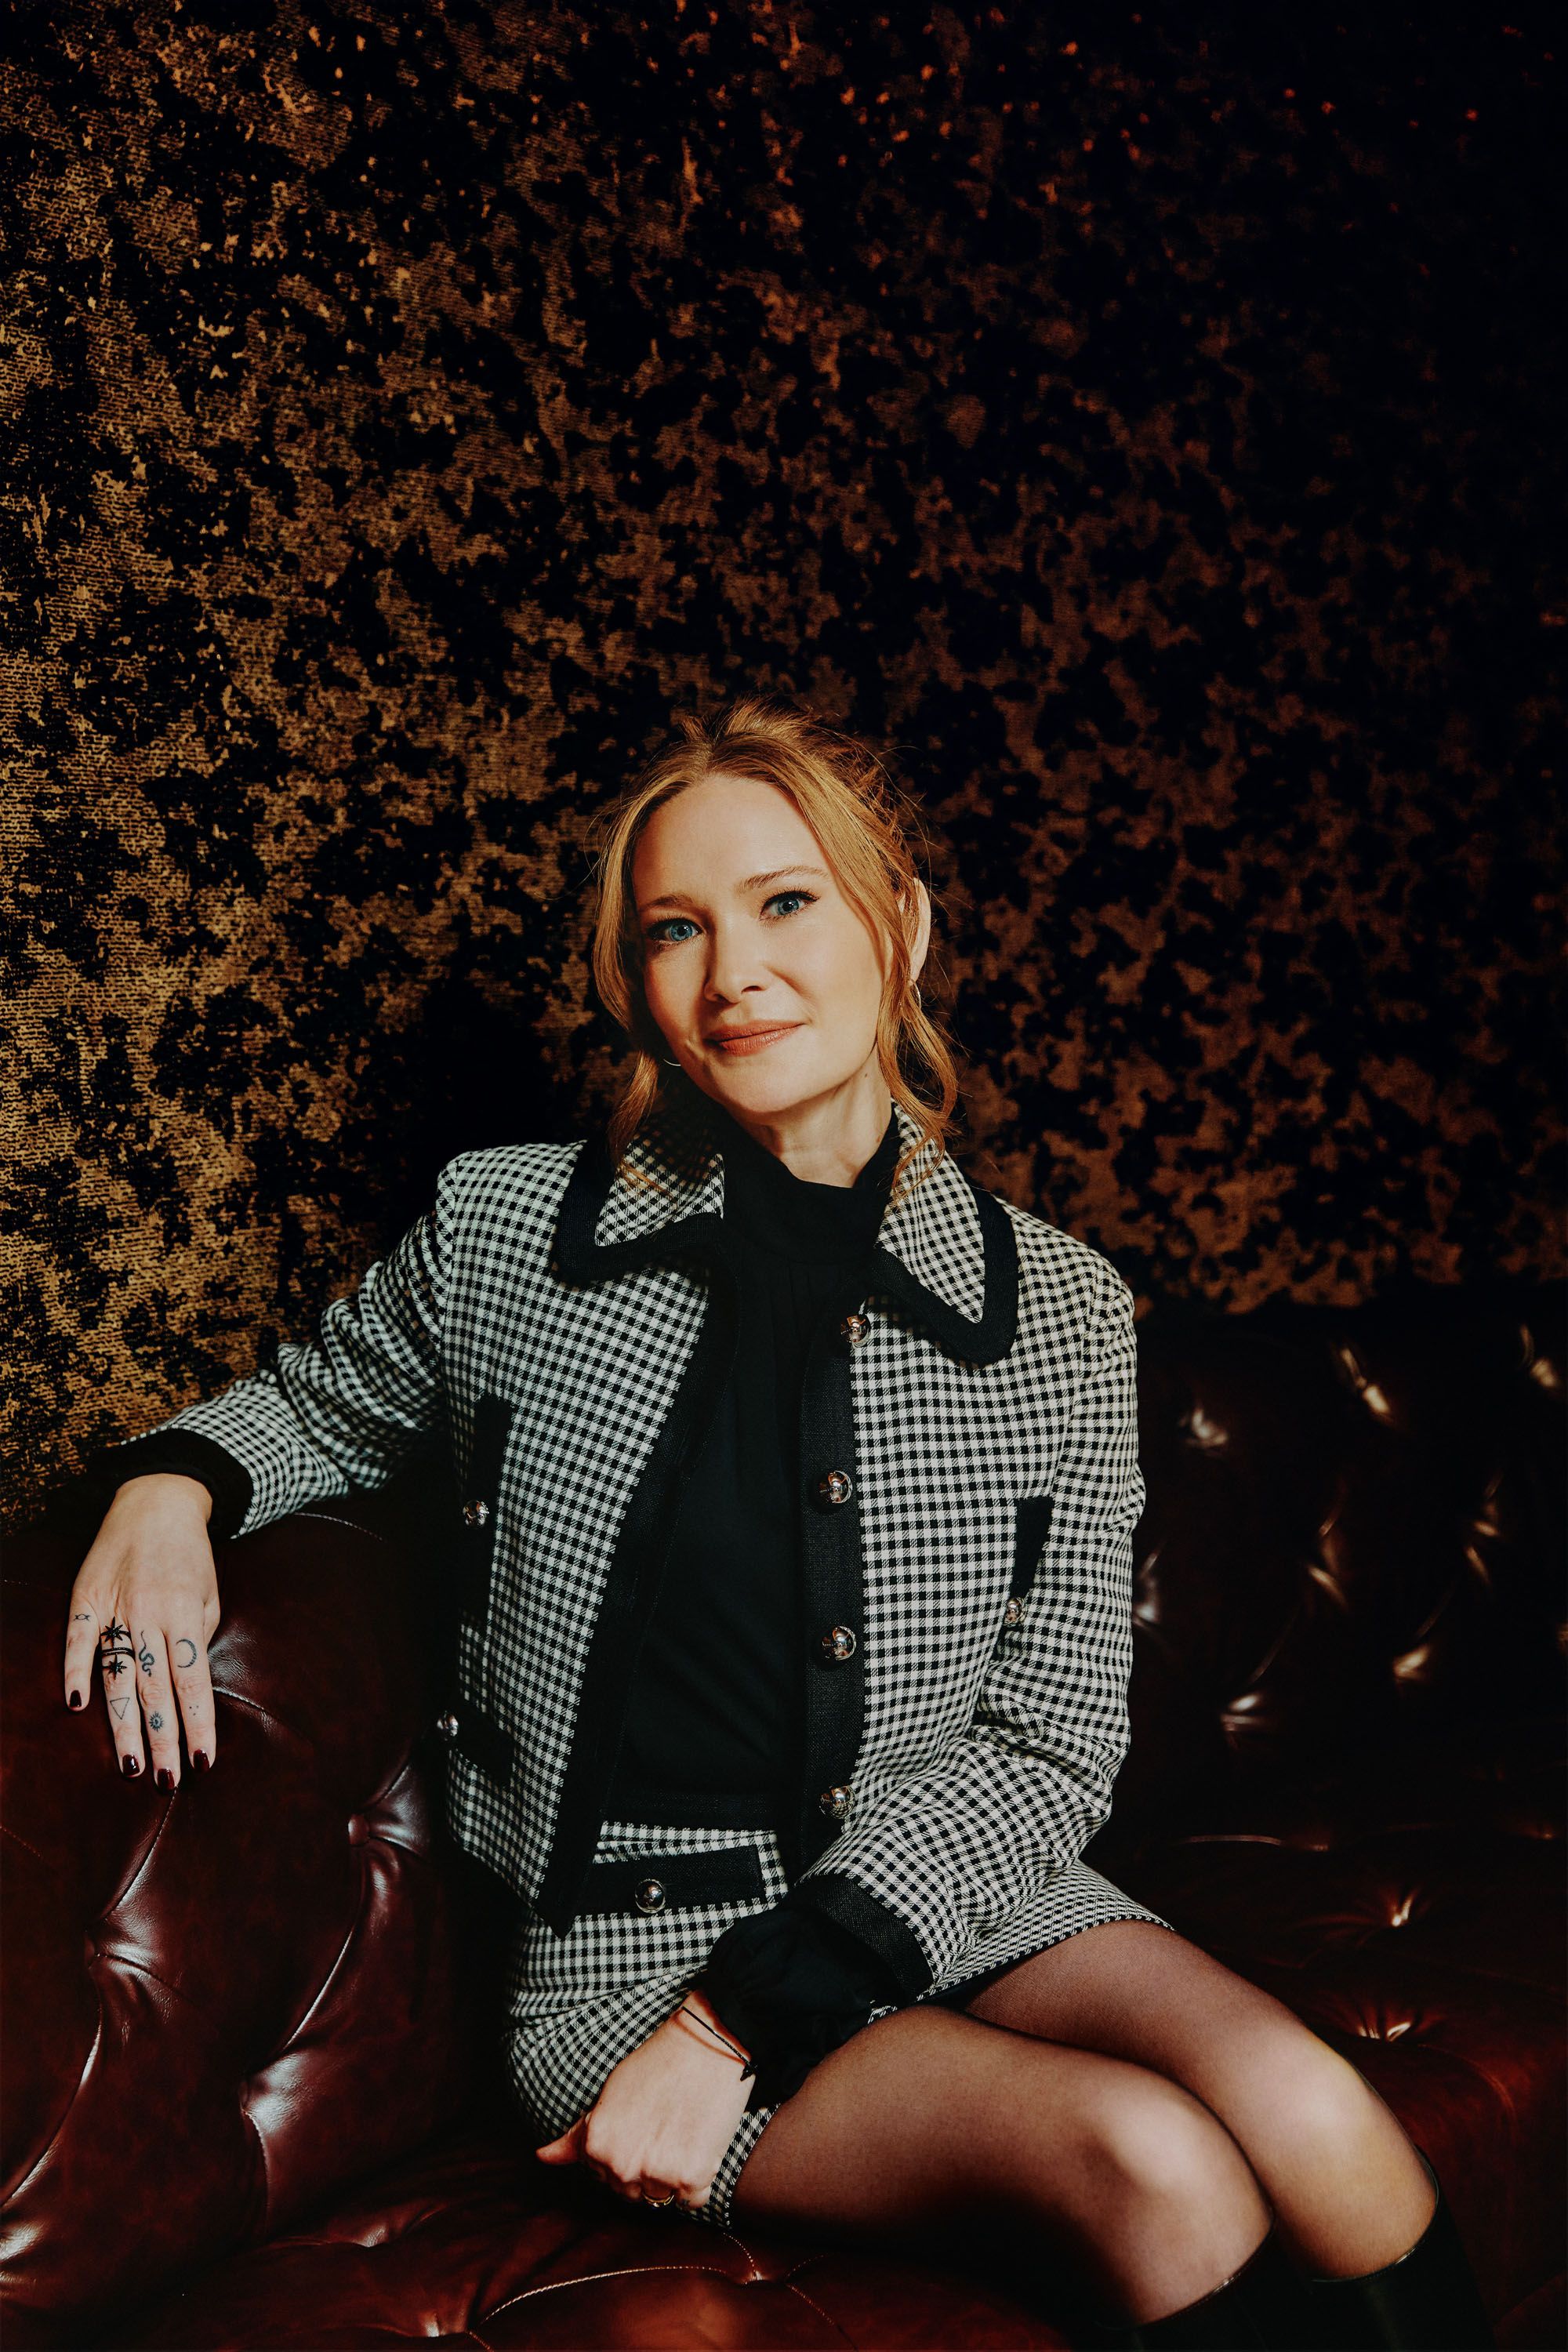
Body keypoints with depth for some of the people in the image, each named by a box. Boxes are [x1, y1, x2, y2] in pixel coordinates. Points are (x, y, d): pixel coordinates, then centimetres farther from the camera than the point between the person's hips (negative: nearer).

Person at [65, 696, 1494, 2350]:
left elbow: (1046, 1751, -3)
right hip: (629, 1950, -2)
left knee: (1302, 2118, -27)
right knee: (1156, 2174, -25)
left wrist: (744, 2010, -13)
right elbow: (321, 1404, 20)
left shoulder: (1056, 1311, -1)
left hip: (948, 1903, 2)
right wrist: (170, 1480, -5)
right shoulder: (505, 1230, -2)